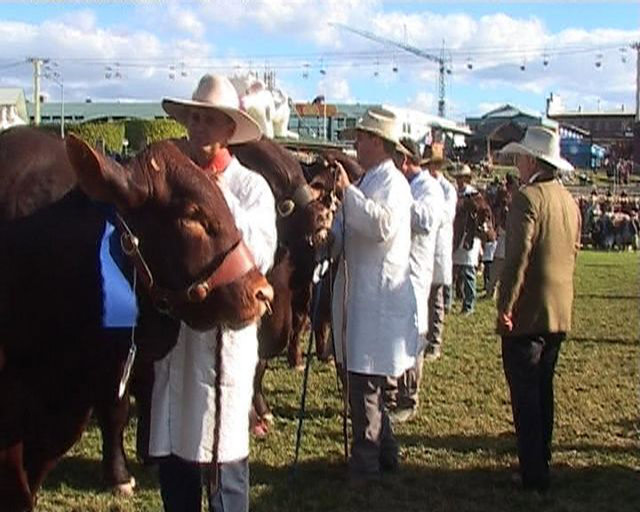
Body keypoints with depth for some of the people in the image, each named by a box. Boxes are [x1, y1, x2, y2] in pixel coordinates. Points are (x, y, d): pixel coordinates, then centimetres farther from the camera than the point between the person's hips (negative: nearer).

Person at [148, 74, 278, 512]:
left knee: (223, 453, 3)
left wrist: (219, 201, -15)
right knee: (171, 450, 13)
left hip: (225, 331, -3)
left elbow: (261, 258, -14)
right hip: (171, 327, 4)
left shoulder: (250, 186, -2)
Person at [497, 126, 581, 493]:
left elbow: (518, 256, -21)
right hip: (560, 312, 8)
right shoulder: (570, 202, 11)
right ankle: (541, 460, 27)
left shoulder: (528, 198, -15)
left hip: (528, 312, -8)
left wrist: (505, 306, -17)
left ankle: (534, 475, -1)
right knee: (543, 389, 18)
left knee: (526, 394, -3)